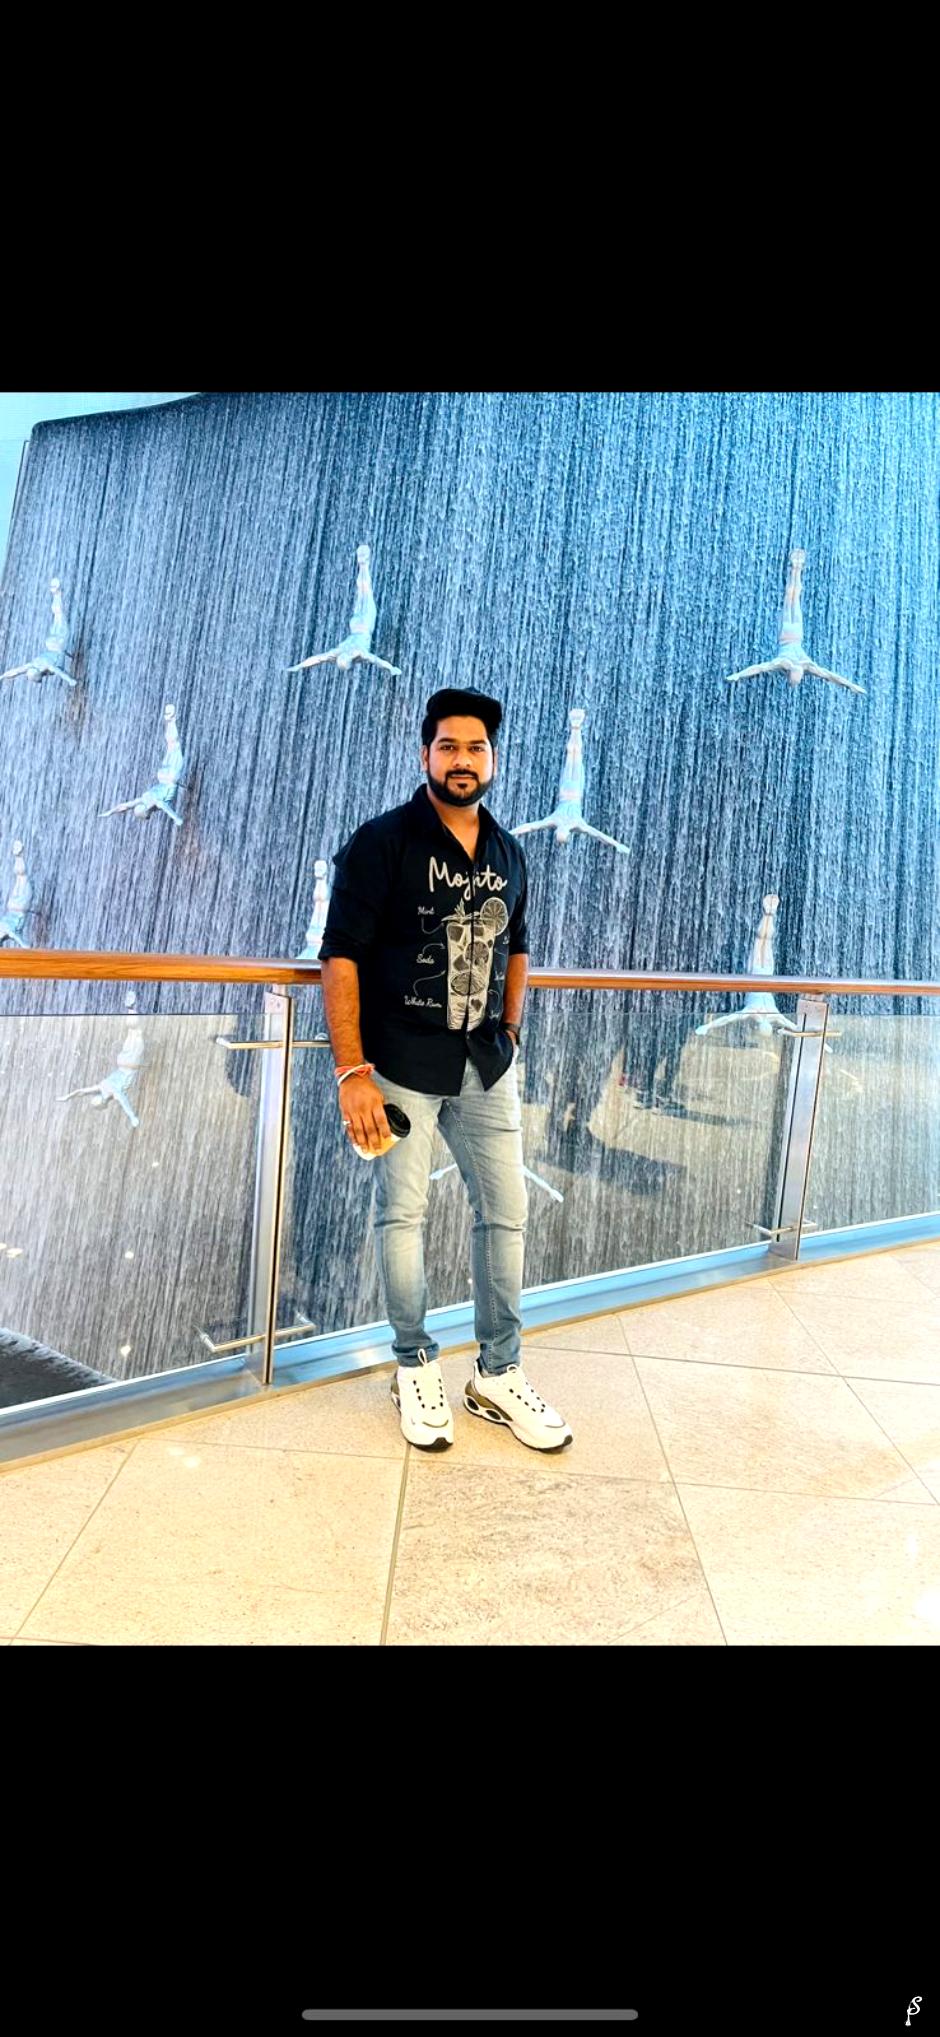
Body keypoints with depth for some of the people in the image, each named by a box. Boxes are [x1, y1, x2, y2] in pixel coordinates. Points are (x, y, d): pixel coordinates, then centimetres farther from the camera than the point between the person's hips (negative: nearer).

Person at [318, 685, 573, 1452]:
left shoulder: (509, 854, 9)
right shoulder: (382, 842, -6)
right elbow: (341, 957, -12)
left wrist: (508, 1034, 13)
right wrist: (352, 1072, -18)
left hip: (485, 1066, 5)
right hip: (400, 1064, -4)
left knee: (507, 1212, 8)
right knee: (403, 1214, 5)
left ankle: (499, 1374, 27)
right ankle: (416, 1368, 28)